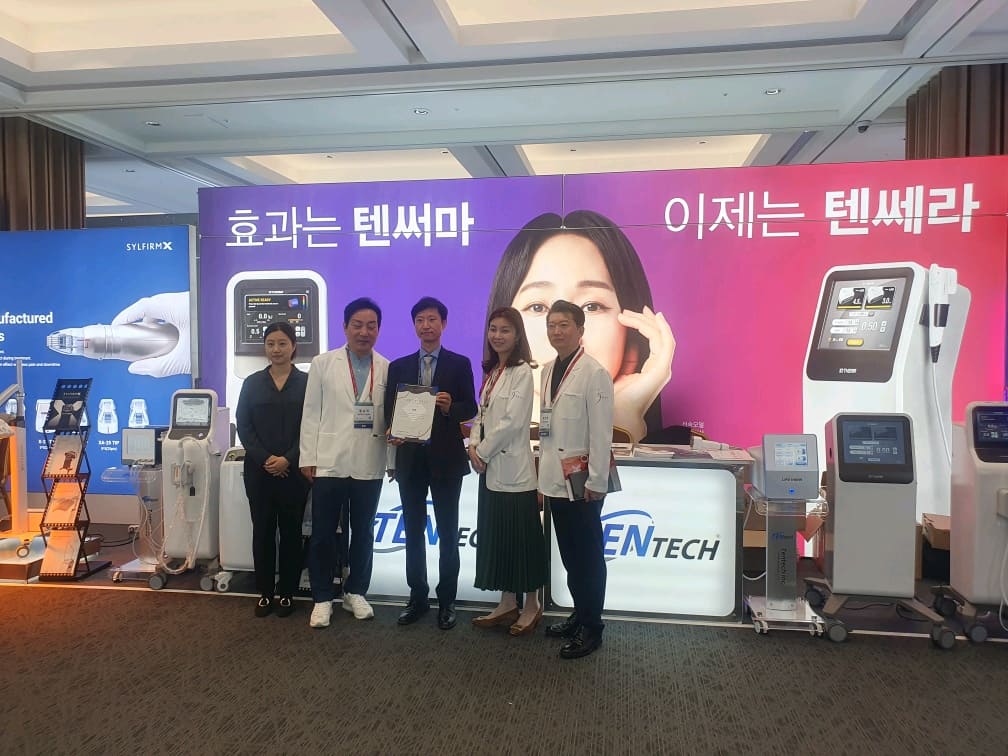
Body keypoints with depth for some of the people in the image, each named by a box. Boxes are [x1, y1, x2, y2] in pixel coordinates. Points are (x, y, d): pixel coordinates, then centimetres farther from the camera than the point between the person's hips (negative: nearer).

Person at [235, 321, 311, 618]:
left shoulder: (306, 382, 0)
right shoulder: (252, 383, 6)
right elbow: (243, 426, 2)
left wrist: (288, 460, -13)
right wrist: (264, 459, -11)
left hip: (293, 470, -2)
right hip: (259, 469, 2)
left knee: (291, 531, 5)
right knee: (262, 530, 7)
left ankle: (287, 592, 17)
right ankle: (265, 592, 18)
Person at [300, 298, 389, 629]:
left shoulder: (387, 369, 4)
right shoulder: (323, 364, 2)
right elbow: (311, 413, 1)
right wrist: (308, 458, -3)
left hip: (369, 465, 1)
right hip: (330, 462, -1)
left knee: (363, 533, 13)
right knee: (323, 533, 6)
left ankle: (356, 592, 29)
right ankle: (322, 598, 21)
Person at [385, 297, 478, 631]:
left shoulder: (460, 364, 2)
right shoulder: (399, 366, 9)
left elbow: (470, 409, -2)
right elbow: (390, 411, 6)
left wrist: (450, 407, -22)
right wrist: (394, 433, -13)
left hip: (446, 458, -2)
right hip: (410, 458, 3)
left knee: (447, 532, 5)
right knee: (413, 532, 10)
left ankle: (446, 600, 17)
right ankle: (417, 596, 23)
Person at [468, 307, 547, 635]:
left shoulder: (522, 372, -11)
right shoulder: (490, 371, 14)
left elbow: (512, 422, -17)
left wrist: (483, 451, -11)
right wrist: (473, 445, -2)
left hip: (513, 467, -8)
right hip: (489, 468, 8)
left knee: (522, 537, 2)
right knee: (495, 536, 13)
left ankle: (532, 606, 17)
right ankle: (507, 603, 25)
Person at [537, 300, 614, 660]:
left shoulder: (595, 373, -11)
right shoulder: (547, 371, 10)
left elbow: (601, 432, -14)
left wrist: (596, 482, -16)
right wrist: (544, 476, 12)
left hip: (582, 484, -7)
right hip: (555, 482, 7)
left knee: (588, 558, 4)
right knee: (569, 557, 16)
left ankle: (591, 628, 17)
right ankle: (579, 615, 31)